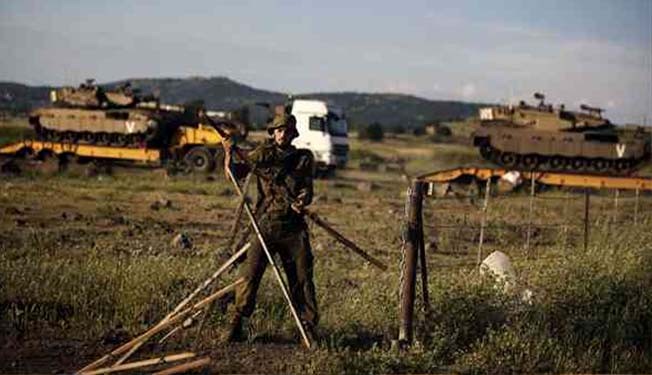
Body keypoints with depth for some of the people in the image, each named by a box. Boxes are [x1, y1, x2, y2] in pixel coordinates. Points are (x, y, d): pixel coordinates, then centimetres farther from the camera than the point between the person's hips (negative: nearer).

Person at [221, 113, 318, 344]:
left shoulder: (303, 158, 9)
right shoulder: (263, 154, 6)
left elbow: (307, 189, 0)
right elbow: (235, 173, 3)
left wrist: (302, 201, -22)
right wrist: (229, 154, -14)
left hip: (293, 227, 1)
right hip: (265, 225, -1)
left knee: (302, 278, 6)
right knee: (249, 275, -9)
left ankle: (308, 329, 17)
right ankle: (235, 327, 0)